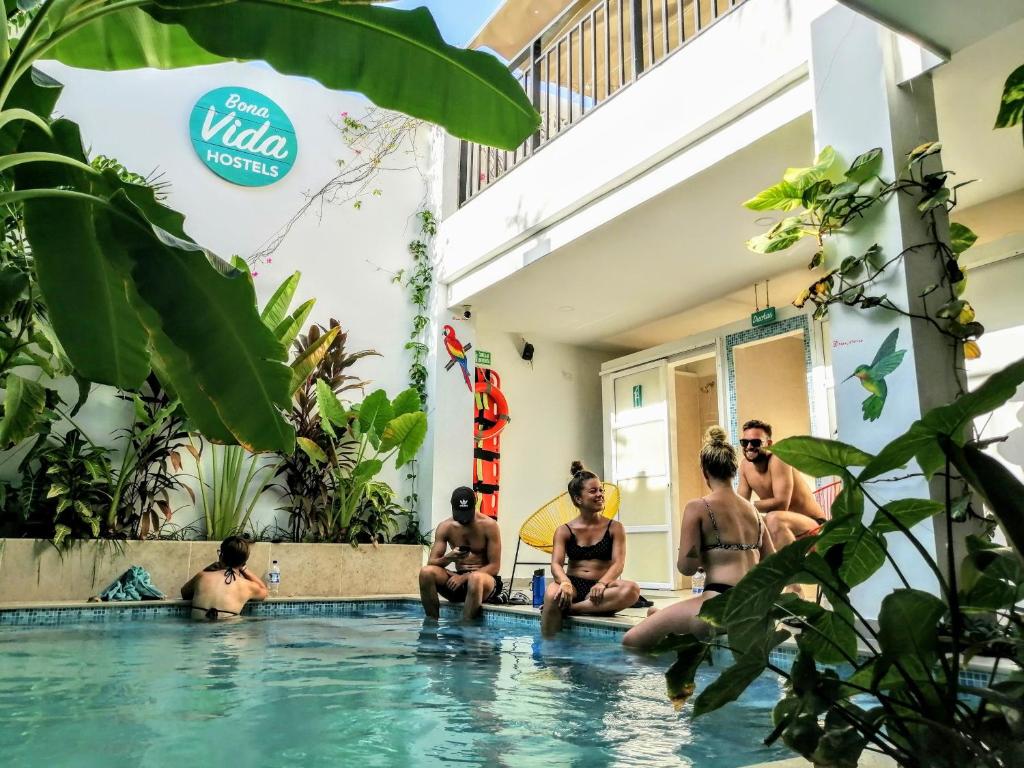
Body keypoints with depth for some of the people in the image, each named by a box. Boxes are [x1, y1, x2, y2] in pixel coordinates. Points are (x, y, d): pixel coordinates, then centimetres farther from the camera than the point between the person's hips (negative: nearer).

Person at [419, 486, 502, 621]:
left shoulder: (489, 526, -10)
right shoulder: (445, 527, -1)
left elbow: (494, 567, -10)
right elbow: (431, 562, -4)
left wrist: (464, 577, -21)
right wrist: (448, 558, -26)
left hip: (484, 577, -3)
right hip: (458, 579, 4)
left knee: (475, 578, -40)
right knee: (426, 572, -24)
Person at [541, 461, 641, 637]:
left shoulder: (614, 528, 8)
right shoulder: (564, 531, 8)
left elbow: (618, 563, -5)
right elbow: (556, 564, -5)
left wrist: (602, 583, -27)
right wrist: (565, 582, -29)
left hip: (600, 588, 1)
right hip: (574, 586, -1)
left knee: (632, 589, -33)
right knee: (553, 593, -37)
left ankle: (567, 608, -28)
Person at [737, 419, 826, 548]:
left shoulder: (778, 460, -20)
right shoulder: (746, 465, 2)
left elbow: (781, 503, -29)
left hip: (812, 524, -8)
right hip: (783, 527, 8)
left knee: (773, 518, -35)